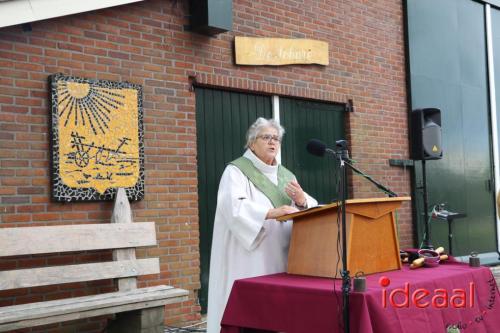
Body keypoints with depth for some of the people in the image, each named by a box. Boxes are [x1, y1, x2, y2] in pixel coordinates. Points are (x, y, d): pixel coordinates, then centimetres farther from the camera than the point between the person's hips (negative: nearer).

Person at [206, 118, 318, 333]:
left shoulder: (286, 176, 17)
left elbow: (312, 209, 10)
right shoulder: (236, 171, -2)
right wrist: (271, 213, -33)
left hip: (281, 262, 6)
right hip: (250, 265, -5)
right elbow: (234, 207, -19)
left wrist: (302, 201, -13)